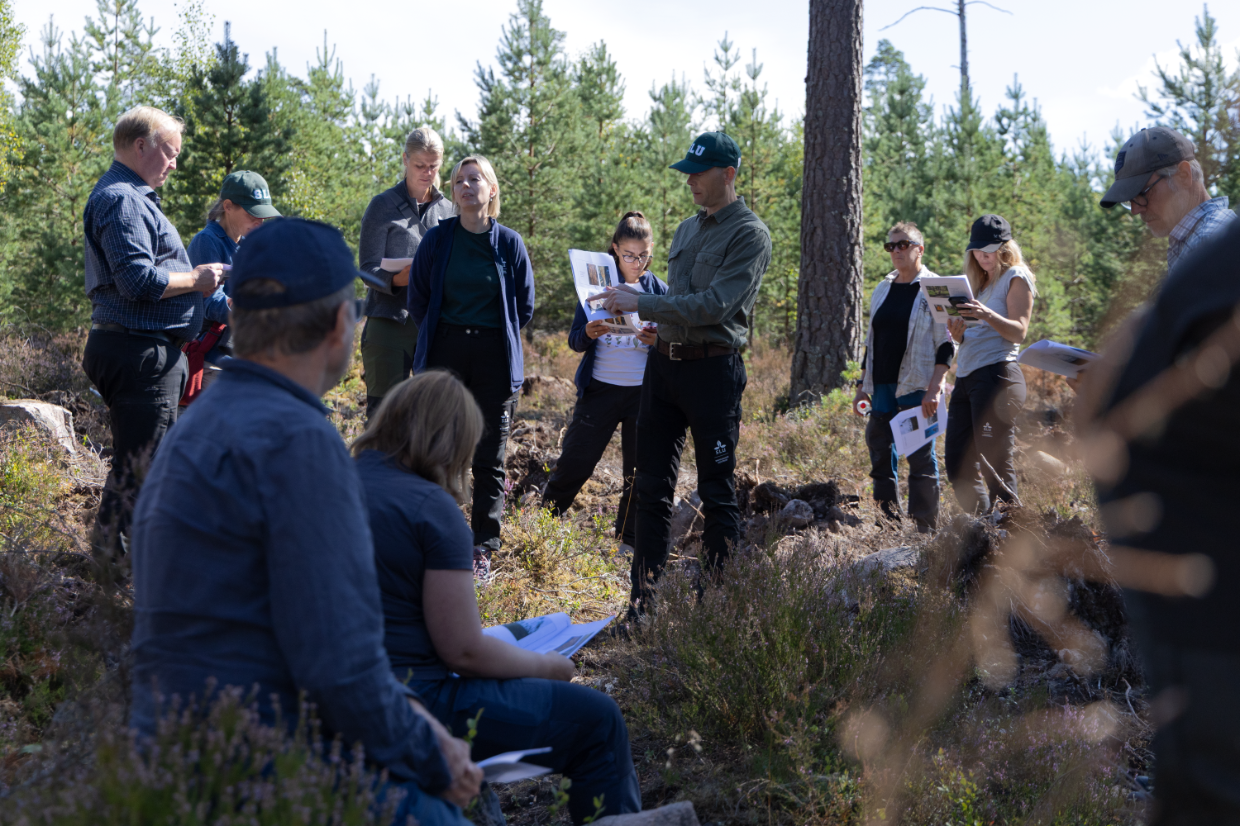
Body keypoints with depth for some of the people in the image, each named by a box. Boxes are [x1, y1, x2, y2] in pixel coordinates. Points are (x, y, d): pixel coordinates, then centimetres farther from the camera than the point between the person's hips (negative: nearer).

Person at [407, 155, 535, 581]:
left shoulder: (509, 243, 0)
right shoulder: (437, 239, 1)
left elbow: (524, 307, 8)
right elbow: (418, 300, 10)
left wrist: (492, 336, 9)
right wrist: (441, 337, 12)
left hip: (493, 358, 0)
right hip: (445, 354, 1)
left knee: (489, 458, 4)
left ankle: (482, 550, 13)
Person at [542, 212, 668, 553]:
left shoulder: (658, 291, 4)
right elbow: (574, 340, -1)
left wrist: (658, 341, -18)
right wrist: (588, 333, -24)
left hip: (644, 393, 1)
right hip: (600, 389, -1)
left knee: (639, 472, 6)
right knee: (574, 464, 0)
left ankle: (629, 543, 19)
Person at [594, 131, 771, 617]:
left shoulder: (750, 235, -7)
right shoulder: (686, 229, 18)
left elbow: (715, 304, -18)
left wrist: (642, 304, -19)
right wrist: (655, 323, 7)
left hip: (713, 368, -7)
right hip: (665, 363, 8)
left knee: (717, 493, 0)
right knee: (653, 486, 8)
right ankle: (643, 603, 14)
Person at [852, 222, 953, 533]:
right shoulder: (882, 290, 15)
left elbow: (946, 345, -6)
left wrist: (934, 389, -16)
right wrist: (863, 384, 15)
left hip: (917, 389, -6)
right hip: (882, 387, 6)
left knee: (920, 456, -4)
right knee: (879, 452, 6)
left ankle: (925, 528, 2)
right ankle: (887, 517, 15)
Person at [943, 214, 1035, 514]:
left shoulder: (1016, 278, 1)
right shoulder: (980, 282, 23)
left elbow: (1018, 331, -11)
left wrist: (987, 315, -29)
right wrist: (957, 331, -1)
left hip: (996, 375, -8)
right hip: (965, 377, 8)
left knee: (996, 461, -11)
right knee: (957, 460, 4)